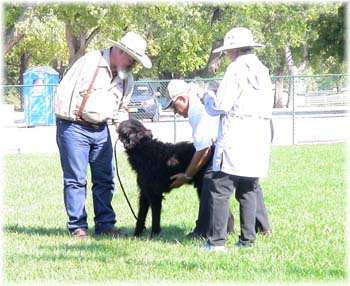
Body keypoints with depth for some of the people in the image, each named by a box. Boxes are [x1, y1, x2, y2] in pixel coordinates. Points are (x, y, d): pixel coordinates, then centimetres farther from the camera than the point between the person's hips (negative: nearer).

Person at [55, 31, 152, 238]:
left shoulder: (127, 78, 7)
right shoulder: (90, 62, -14)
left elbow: (121, 107, 18)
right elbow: (65, 92, -15)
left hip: (101, 129, 7)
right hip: (74, 126, -7)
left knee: (105, 178, 6)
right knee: (76, 179, -3)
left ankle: (105, 224, 12)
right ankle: (78, 226, 1)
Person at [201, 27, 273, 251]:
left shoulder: (236, 69, -9)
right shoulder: (263, 70, 14)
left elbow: (219, 106, -13)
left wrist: (207, 98, 10)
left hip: (236, 136, -8)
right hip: (260, 136, 8)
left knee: (221, 189, -6)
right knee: (249, 188, 13)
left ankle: (217, 241, -10)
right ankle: (248, 238, 12)